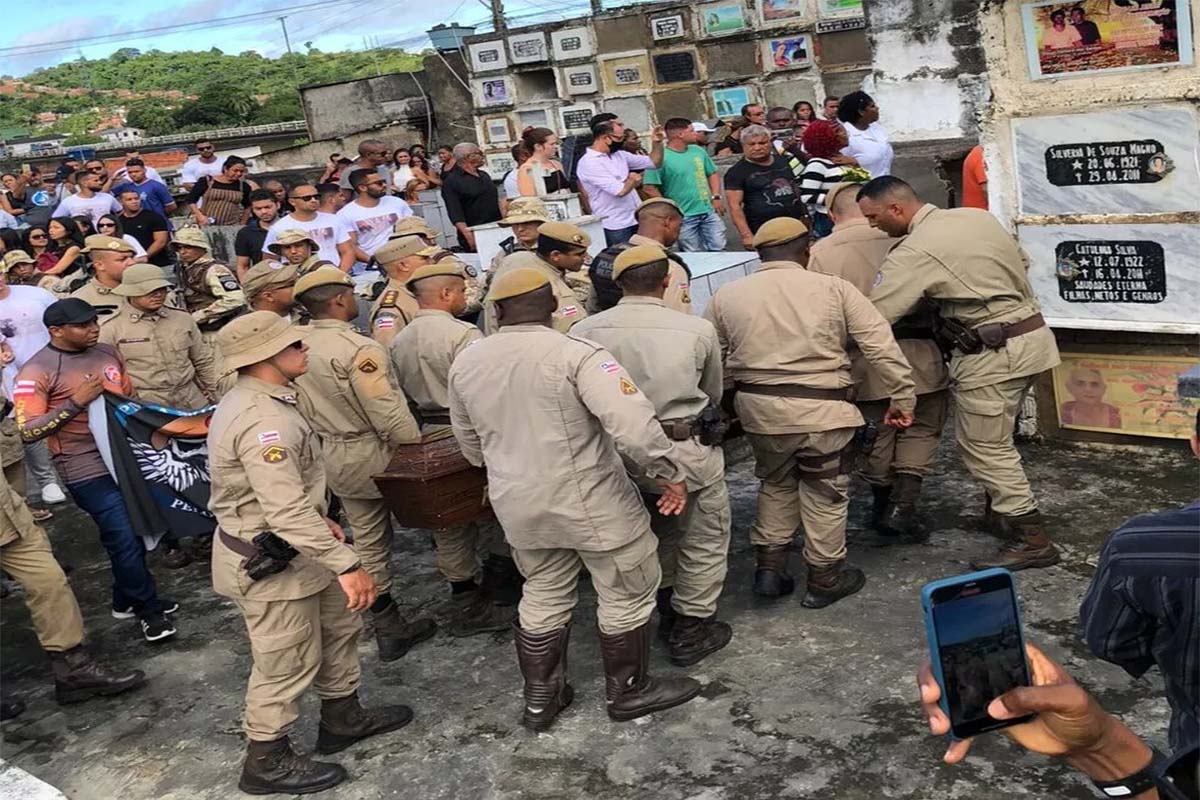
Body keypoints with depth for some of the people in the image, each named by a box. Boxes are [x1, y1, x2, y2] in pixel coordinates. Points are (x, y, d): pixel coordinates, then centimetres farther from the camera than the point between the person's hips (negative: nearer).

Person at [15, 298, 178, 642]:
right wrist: (76, 402, -23)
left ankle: (127, 599, 35)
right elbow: (28, 431, -17)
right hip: (90, 470, -6)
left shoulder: (107, 353, 7)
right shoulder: (37, 371, -12)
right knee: (125, 539, -3)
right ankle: (150, 609, 14)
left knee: (136, 534, 16)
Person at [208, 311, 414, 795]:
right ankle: (267, 763, 25)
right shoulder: (263, 419, -29)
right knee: (286, 664, 6)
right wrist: (346, 564, -33)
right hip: (268, 562, -10)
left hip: (287, 549, 10)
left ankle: (343, 719, 40)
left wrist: (318, 518, 19)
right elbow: (286, 509, -35)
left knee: (338, 625, 22)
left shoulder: (250, 401, 5)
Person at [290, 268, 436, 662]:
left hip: (333, 456, 8)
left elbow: (304, 407, 10)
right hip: (373, 454, -8)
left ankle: (388, 628, 22)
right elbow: (387, 412, -25)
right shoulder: (357, 349, -24)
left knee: (368, 539, 14)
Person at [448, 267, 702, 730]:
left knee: (543, 596, 23)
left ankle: (539, 699, 32)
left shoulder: (465, 363, 1)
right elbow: (633, 423, -28)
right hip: (590, 501, -6)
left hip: (517, 505, 6)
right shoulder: (575, 353, -18)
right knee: (627, 594, 14)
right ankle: (628, 692, 29)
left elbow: (471, 446, 13)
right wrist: (670, 473, -15)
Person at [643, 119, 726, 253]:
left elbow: (712, 174, 19)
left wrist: (716, 197, 4)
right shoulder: (661, 157, -12)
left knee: (718, 249, 6)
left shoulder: (698, 151, 10)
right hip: (683, 217, -6)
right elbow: (650, 188, -16)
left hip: (709, 212, 6)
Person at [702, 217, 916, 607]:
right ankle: (824, 578, 25)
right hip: (822, 409, -3)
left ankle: (769, 566, 24)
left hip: (758, 409, 3)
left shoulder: (726, 296, 3)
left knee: (775, 483, 24)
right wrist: (902, 396, 1)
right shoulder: (833, 288, -3)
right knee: (825, 492, 14)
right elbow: (881, 344, -5)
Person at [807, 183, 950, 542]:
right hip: (917, 351, -1)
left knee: (877, 437, 15)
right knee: (922, 428, 15)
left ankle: (884, 510, 26)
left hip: (864, 361, 1)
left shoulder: (821, 252, 0)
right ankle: (903, 506, 4)